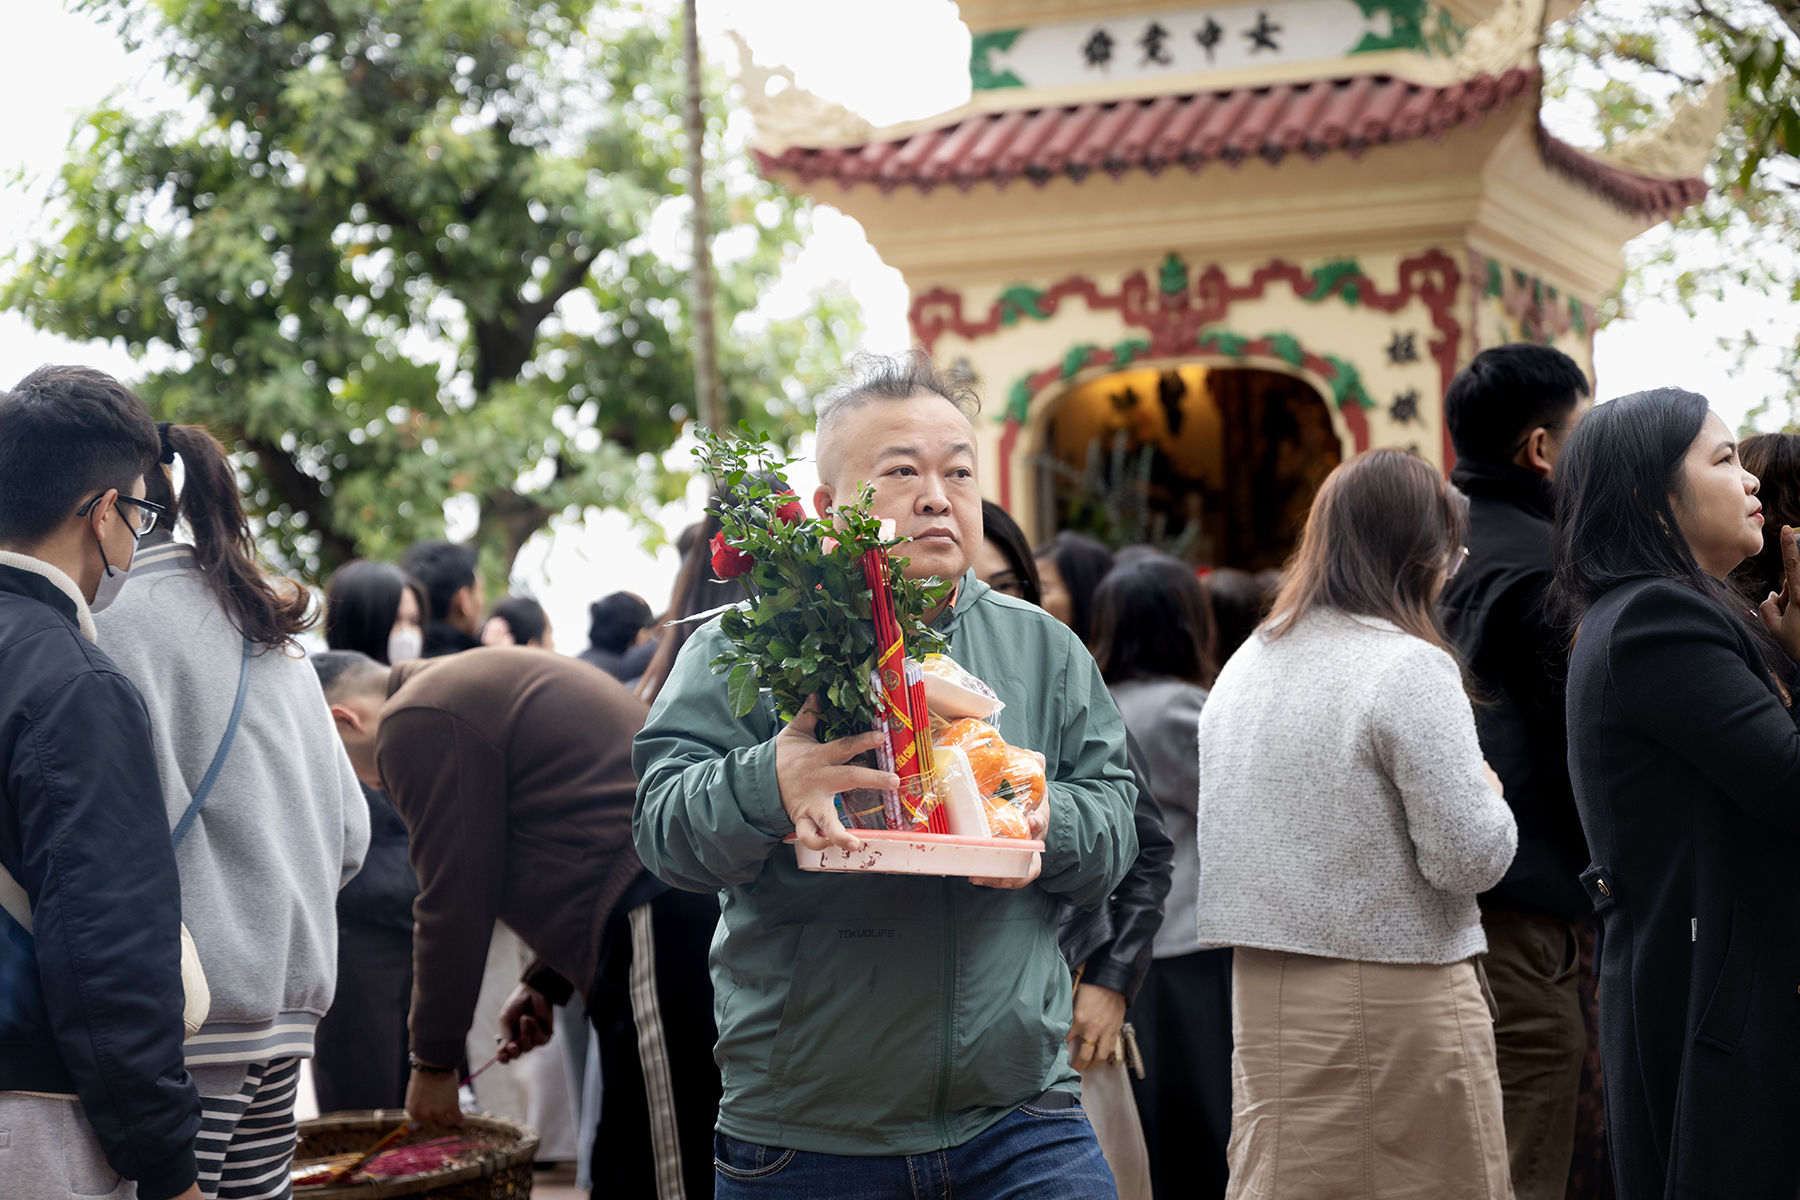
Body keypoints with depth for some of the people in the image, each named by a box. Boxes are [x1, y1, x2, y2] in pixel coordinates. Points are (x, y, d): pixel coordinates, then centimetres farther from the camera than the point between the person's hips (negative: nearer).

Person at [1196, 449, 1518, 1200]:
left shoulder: (1244, 665, 10)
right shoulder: (1409, 668, -13)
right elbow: (1469, 858, -14)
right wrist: (1492, 797, 3)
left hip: (1262, 990, 7)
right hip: (1395, 992, -7)